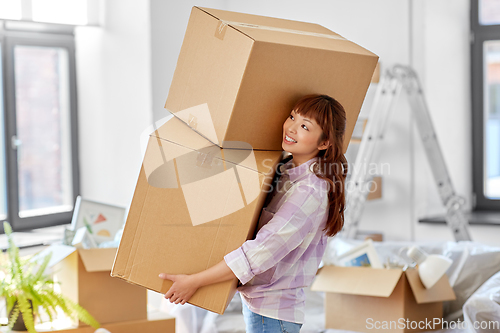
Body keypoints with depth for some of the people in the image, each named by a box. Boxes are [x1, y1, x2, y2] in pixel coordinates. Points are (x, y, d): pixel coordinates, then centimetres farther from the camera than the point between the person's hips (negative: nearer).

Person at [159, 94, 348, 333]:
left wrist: (194, 281, -24)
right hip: (255, 300, 9)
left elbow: (263, 252, -27)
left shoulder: (310, 192, -23)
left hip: (272, 313, -9)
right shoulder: (286, 170, 4)